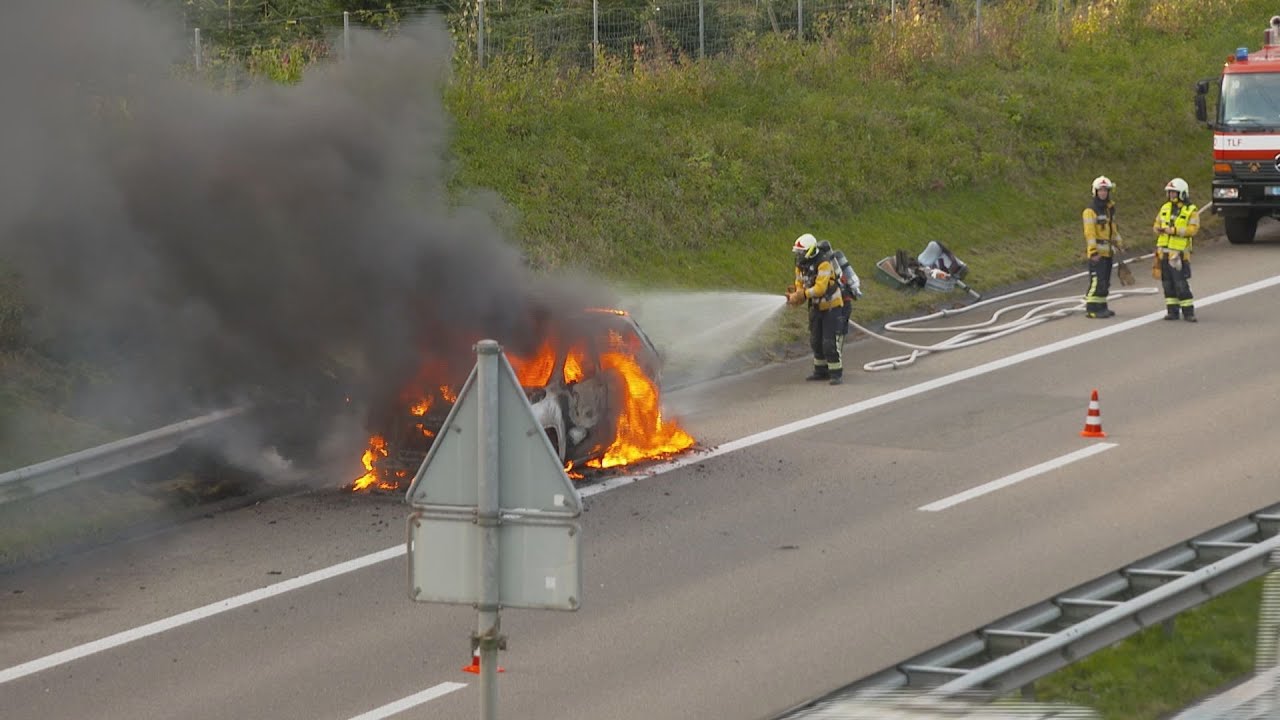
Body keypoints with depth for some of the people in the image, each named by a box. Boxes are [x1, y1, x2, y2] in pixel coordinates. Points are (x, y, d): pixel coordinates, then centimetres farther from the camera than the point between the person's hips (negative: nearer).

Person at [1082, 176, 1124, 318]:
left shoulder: (1109, 208, 15)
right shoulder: (1090, 210, -12)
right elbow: (1089, 233, -18)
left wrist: (1118, 245, 21)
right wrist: (1093, 252, -22)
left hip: (1108, 252, 8)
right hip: (1097, 252, -8)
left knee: (1105, 282, 12)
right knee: (1097, 281, -12)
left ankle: (1101, 307, 19)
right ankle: (1091, 309, -10)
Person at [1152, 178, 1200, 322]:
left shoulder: (1191, 211, -4)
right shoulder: (1165, 208, 13)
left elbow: (1193, 229, -14)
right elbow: (1157, 224, 16)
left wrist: (1174, 231, -21)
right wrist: (1159, 229, -8)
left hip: (1179, 253, -6)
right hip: (1164, 251, 6)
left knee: (1181, 283, -9)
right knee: (1168, 283, 7)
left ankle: (1188, 311, -4)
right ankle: (1172, 311, 13)